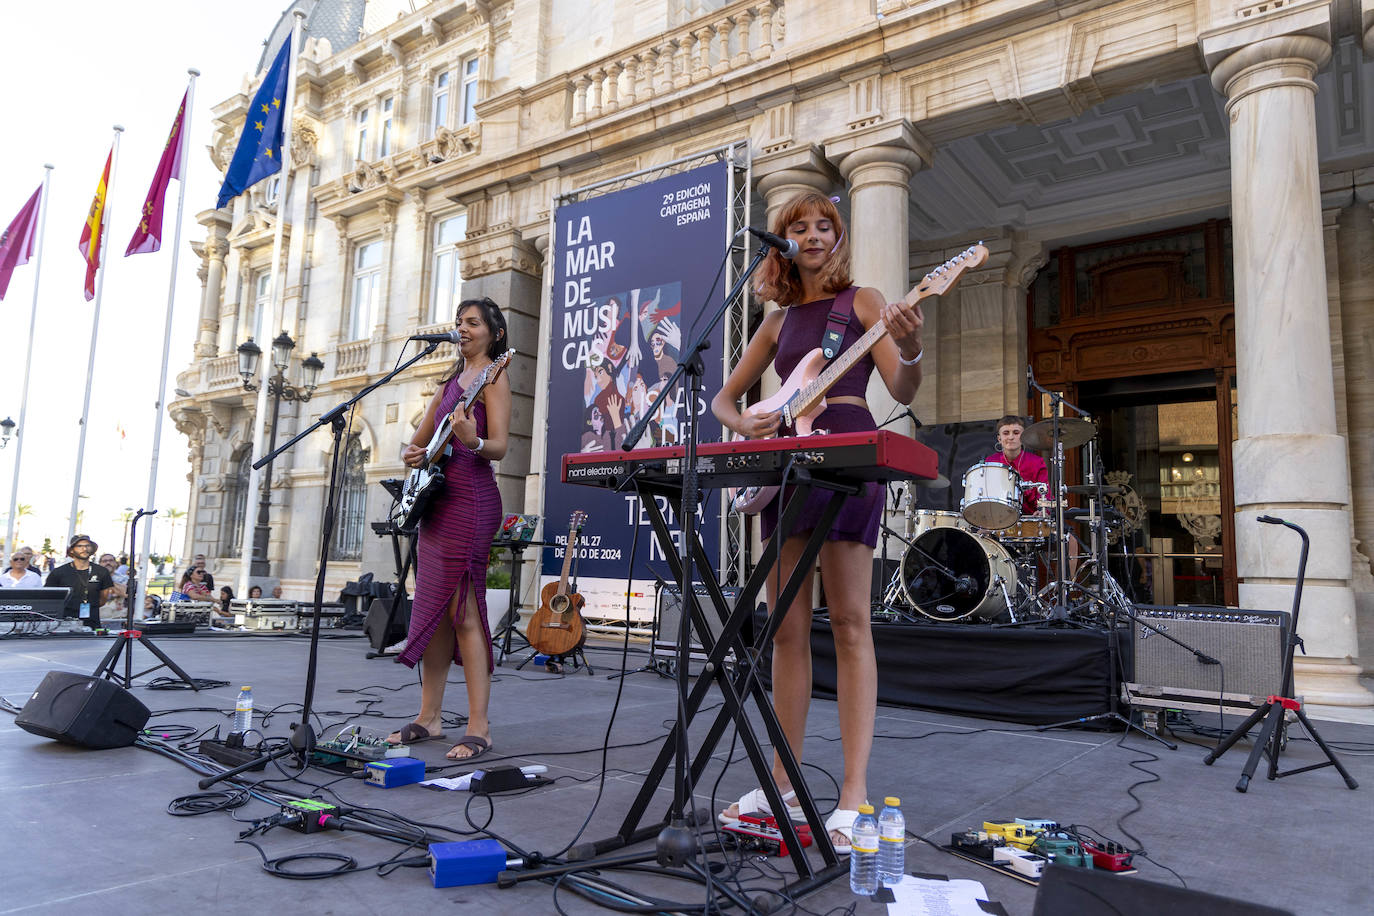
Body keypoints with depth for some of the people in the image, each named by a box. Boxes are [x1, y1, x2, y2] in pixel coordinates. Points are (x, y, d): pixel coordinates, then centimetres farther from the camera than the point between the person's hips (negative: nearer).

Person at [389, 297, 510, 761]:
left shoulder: (494, 376, -3)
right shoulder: (452, 379, 21)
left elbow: (499, 446, -14)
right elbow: (418, 440, 25)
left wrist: (471, 442, -34)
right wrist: (410, 453, 3)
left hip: (471, 498, -9)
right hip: (436, 496, 9)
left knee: (462, 610, -11)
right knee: (432, 609, 9)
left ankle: (479, 728, -6)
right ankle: (429, 717, 18)